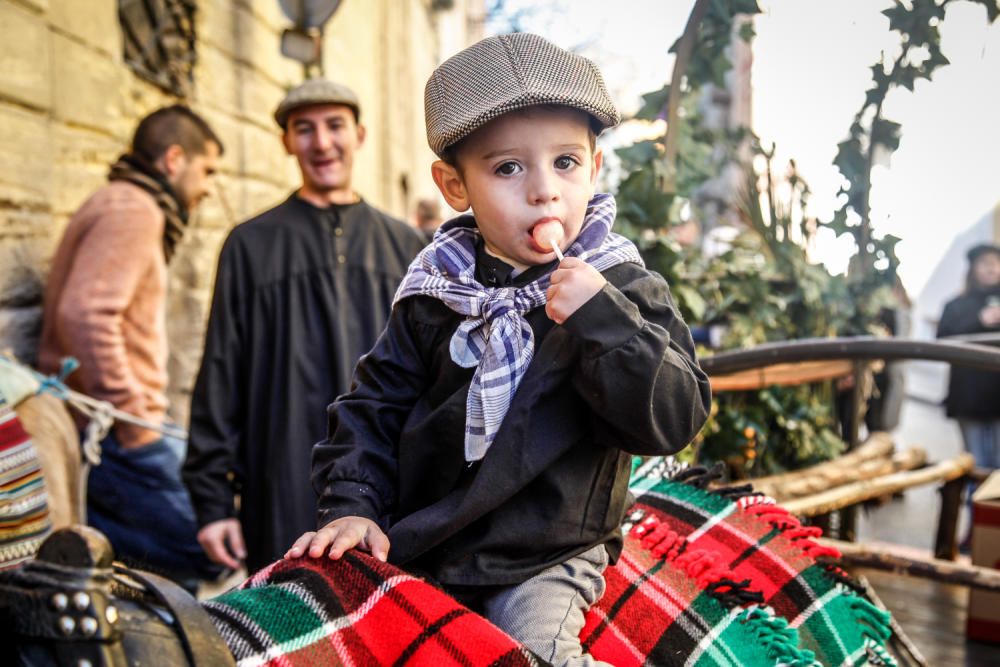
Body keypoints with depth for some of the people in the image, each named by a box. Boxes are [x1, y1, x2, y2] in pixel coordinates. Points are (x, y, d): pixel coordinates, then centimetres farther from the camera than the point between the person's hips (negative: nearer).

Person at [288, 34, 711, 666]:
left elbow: (677, 417, -17)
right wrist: (353, 506, -6)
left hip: (548, 560, -3)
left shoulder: (625, 290, -8)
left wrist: (602, 320, -29)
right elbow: (375, 406, 6)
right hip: (419, 548, 3)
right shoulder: (436, 293, -1)